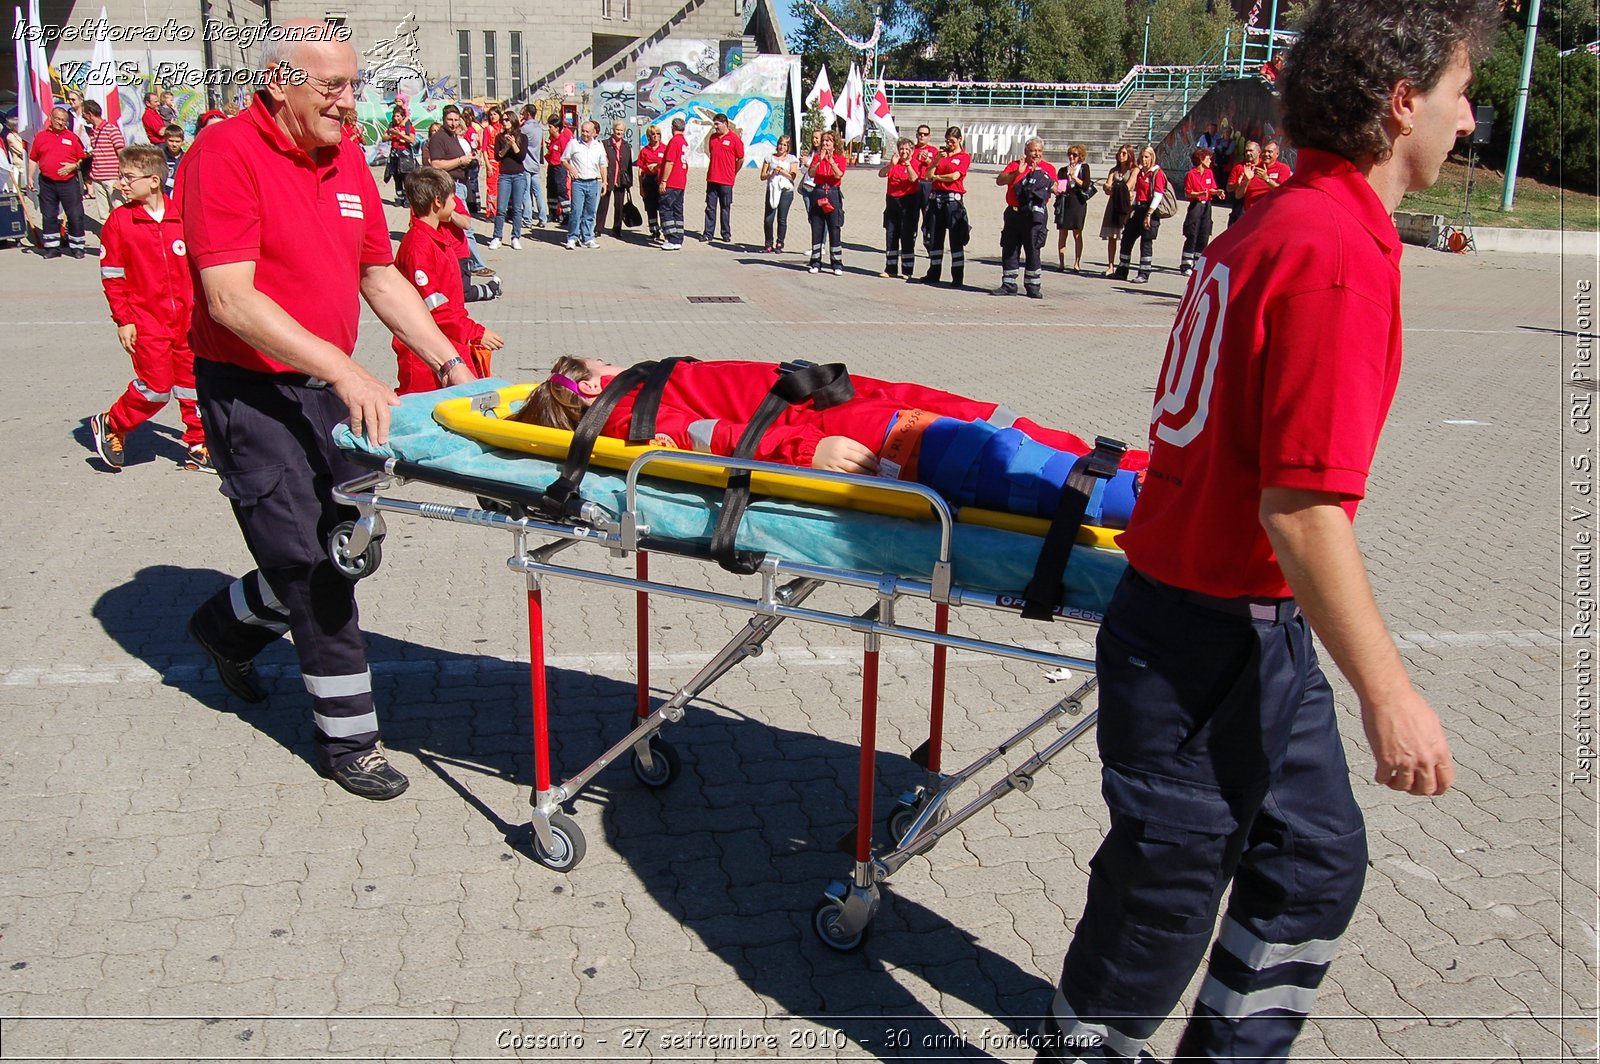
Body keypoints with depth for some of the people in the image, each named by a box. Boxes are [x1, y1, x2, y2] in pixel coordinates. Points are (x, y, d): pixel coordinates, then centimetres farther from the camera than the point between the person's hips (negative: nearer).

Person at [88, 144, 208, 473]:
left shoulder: (181, 216, 2)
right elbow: (112, 276, -1)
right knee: (156, 386, -6)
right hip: (146, 319, -3)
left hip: (185, 316, 3)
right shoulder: (119, 221, -3)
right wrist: (123, 320, -5)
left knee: (193, 382, 7)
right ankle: (110, 426, 18)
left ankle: (197, 448, 19)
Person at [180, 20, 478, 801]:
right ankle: (347, 738, 9)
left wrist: (448, 362, 3)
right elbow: (229, 299, -24)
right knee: (310, 564, -5)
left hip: (328, 386, 8)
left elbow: (380, 276, 13)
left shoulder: (347, 160, 8)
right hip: (250, 389, -7)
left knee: (338, 547, 14)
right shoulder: (227, 154, -15)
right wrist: (343, 369, -30)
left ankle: (227, 626, 43)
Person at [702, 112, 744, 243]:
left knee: (725, 208, 4)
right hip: (711, 178, 4)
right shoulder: (712, 137, 10)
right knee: (710, 207, 4)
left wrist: (733, 173, 7)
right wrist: (714, 170, 16)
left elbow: (741, 159, -1)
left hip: (726, 180, -4)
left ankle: (726, 234, 12)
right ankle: (708, 234, 6)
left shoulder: (734, 138, -6)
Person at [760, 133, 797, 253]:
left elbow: (792, 176, 0)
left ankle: (779, 244, 7)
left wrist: (782, 171, -12)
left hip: (786, 191, -1)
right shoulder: (769, 158, 14)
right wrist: (771, 173, -9)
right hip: (772, 190, 1)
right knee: (768, 218, -7)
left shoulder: (792, 159, 10)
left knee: (782, 219, -3)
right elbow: (762, 176, 9)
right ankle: (769, 244, 6)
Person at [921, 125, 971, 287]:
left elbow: (955, 176, -11)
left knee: (956, 239, -4)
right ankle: (934, 274, 17)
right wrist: (936, 160, -6)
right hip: (936, 197, 6)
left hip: (953, 199, -6)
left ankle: (958, 277, -2)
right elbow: (928, 176, 8)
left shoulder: (964, 156, 1)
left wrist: (936, 177, 3)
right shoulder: (941, 154, 16)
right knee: (934, 237, 9)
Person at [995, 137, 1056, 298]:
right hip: (1014, 213, 3)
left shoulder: (1048, 168, 8)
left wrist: (1038, 173, -15)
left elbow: (1055, 189, -6)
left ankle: (1033, 287, 3)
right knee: (1009, 250, 5)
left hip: (1035, 215, -3)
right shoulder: (1015, 165, 11)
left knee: (1032, 251, -4)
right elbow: (999, 180, -2)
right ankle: (1008, 285, 14)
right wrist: (1017, 173, -15)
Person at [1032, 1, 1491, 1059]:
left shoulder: (1268, 226, 8)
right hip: (1218, 641, -10)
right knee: (1166, 891, 9)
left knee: (1317, 858, 22)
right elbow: (1301, 508, -26)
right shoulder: (1340, 257, -22)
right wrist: (1389, 694, -18)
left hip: (1243, 627, 10)